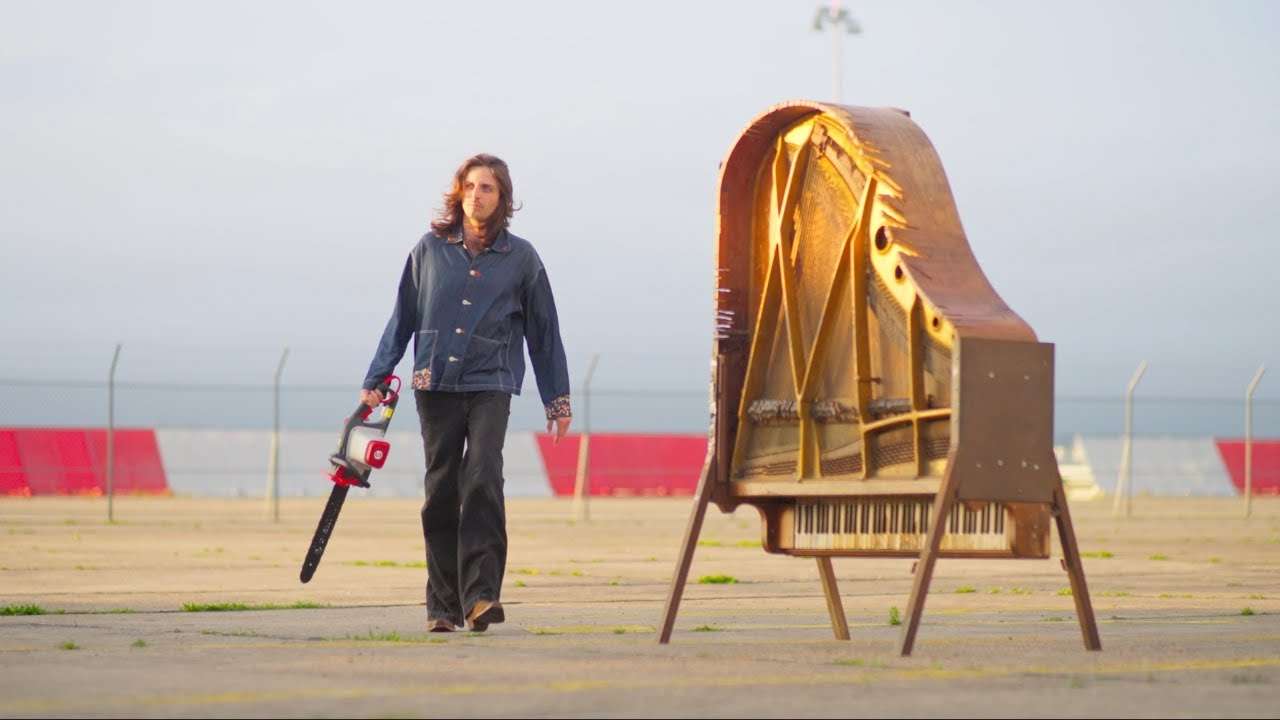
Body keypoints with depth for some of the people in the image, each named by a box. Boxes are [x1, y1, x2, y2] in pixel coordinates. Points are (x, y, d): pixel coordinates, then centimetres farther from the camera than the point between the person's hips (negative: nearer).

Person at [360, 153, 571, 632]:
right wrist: (376, 380, 11)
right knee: (441, 493, 2)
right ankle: (443, 605, 8)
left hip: (490, 383, -2)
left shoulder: (520, 258, 7)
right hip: (436, 383, 2)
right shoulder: (430, 250, 8)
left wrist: (557, 399, 12)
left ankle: (481, 594, -23)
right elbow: (402, 319, 14)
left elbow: (543, 332, 12)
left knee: (482, 480, -18)